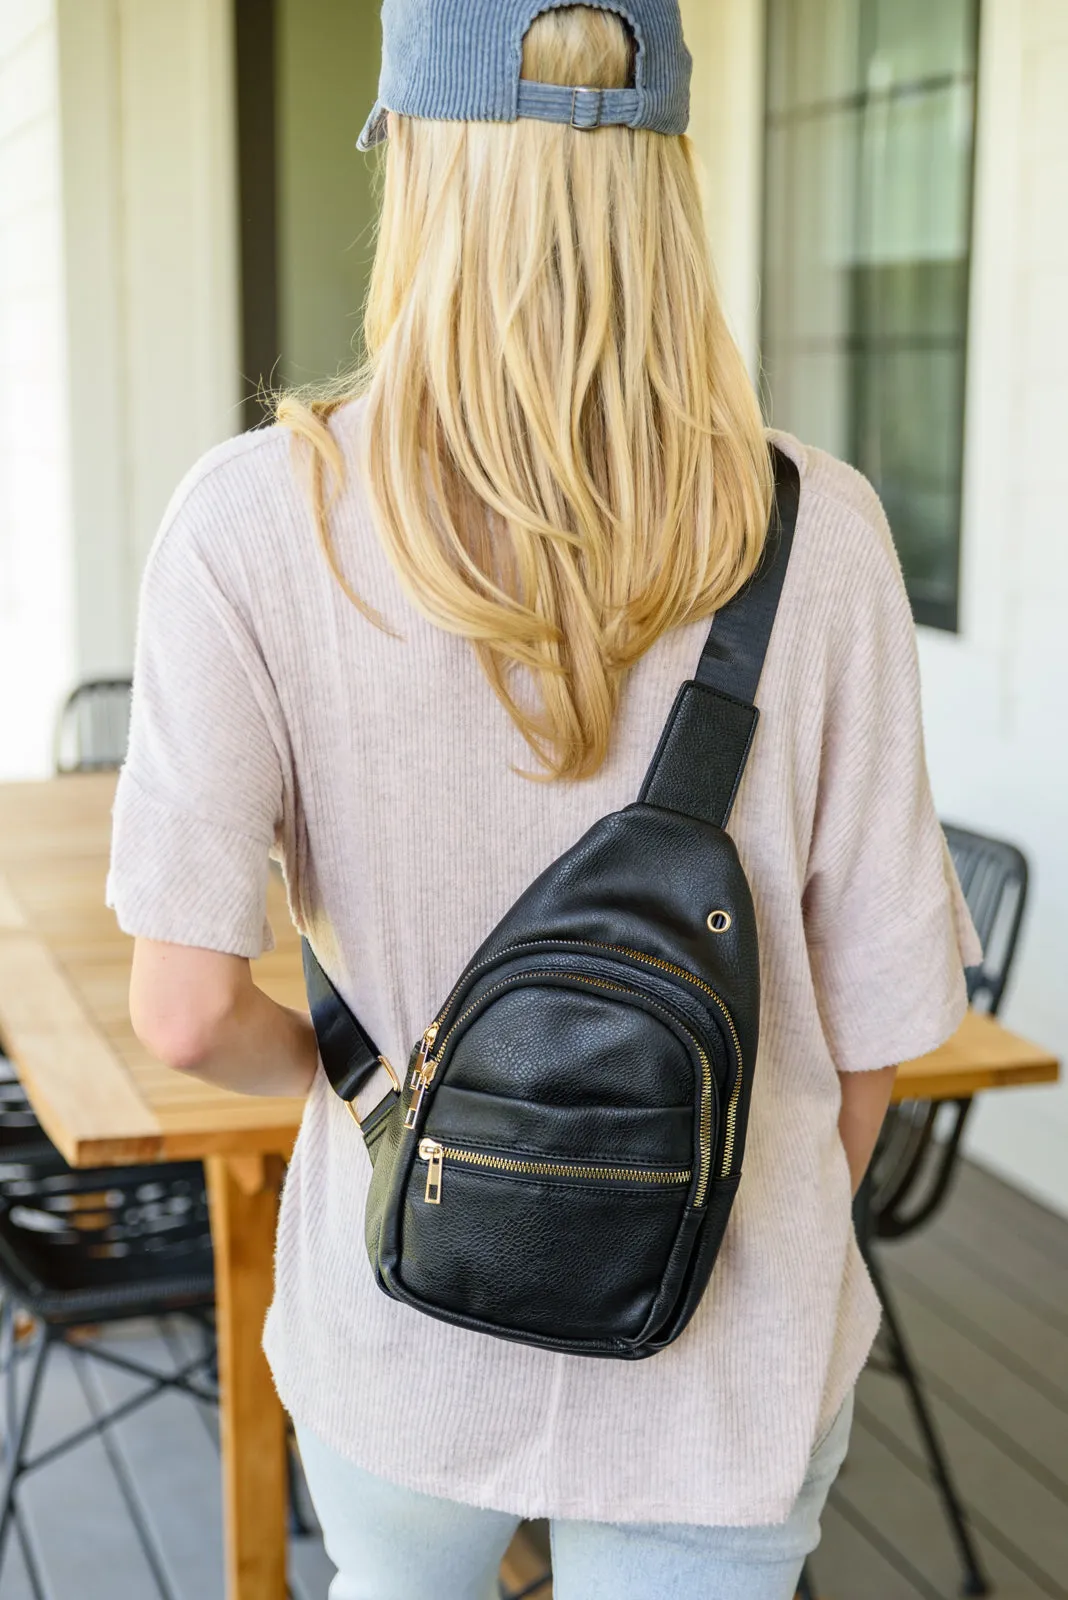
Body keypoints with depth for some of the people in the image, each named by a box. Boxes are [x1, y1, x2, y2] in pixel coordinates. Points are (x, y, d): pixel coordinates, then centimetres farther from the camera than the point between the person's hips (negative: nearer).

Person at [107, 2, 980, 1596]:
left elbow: (189, 1011, -20)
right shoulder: (814, 531, -14)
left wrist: (342, 1067, 3)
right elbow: (877, 1005, -8)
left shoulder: (257, 521, -17)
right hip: (726, 1364, 0)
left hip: (405, 1327, 1)